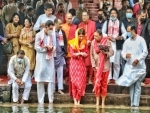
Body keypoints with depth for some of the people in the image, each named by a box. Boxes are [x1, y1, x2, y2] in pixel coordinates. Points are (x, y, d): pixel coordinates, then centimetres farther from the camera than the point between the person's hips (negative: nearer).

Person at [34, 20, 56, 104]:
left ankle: (51, 99, 0)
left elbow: (54, 46, 10)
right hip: (41, 59, -3)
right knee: (40, 79, -1)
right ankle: (41, 100, 4)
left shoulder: (52, 36, 11)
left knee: (51, 78, -3)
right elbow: (37, 47, -6)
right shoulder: (39, 35, -2)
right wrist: (46, 48, -13)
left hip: (50, 59, 3)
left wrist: (51, 48, -11)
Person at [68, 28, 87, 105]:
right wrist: (80, 53, -21)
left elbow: (86, 54, 4)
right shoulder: (72, 43, -5)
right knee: (74, 82, -2)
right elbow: (72, 54, -7)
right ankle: (75, 100, 0)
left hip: (82, 64, 2)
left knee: (81, 82, -1)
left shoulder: (84, 43, 2)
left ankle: (79, 101, 3)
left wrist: (84, 54, -18)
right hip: (74, 64, -2)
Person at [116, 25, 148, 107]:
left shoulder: (141, 40, -1)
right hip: (130, 66, 4)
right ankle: (132, 103, 7)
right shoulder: (127, 41, 11)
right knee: (131, 84, 4)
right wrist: (125, 55, -16)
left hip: (139, 66, -4)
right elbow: (123, 52, 7)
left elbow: (145, 52, -5)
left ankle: (136, 103, -3)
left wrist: (138, 59, -16)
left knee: (137, 85, -2)